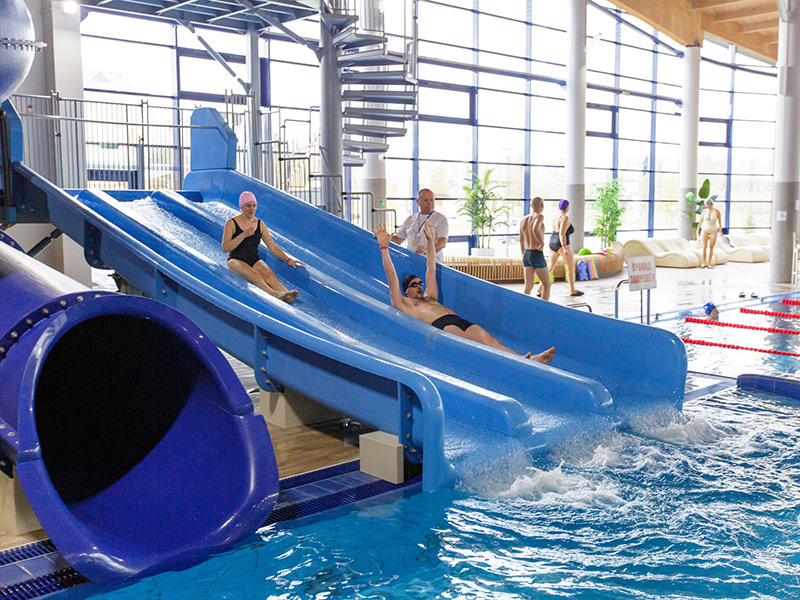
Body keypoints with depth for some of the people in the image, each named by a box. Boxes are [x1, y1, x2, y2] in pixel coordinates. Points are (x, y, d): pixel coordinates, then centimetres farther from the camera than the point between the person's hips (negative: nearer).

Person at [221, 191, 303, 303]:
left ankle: (287, 295, -56)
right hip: (236, 261, -4)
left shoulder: (260, 225, 12)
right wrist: (243, 235, -19)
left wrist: (288, 259, -2)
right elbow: (225, 248, -10)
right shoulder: (232, 223, -1)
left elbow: (273, 247, 12)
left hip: (254, 261, 4)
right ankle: (274, 294, -62)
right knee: (255, 276, -36)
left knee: (269, 275, -30)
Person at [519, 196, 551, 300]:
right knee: (547, 285, 5)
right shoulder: (539, 216, -13)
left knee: (528, 286, 13)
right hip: (537, 255, -7)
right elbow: (535, 229, -36)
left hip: (526, 254, 7)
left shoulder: (524, 220, 10)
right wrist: (542, 243, -19)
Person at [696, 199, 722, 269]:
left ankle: (709, 263, 6)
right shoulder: (704, 211, -6)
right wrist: (697, 230, 4)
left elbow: (719, 221, -2)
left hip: (713, 231, -1)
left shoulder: (717, 211, -10)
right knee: (704, 247, -5)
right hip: (705, 230, 1)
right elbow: (701, 221, 3)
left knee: (711, 247, -1)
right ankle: (704, 263, 4)